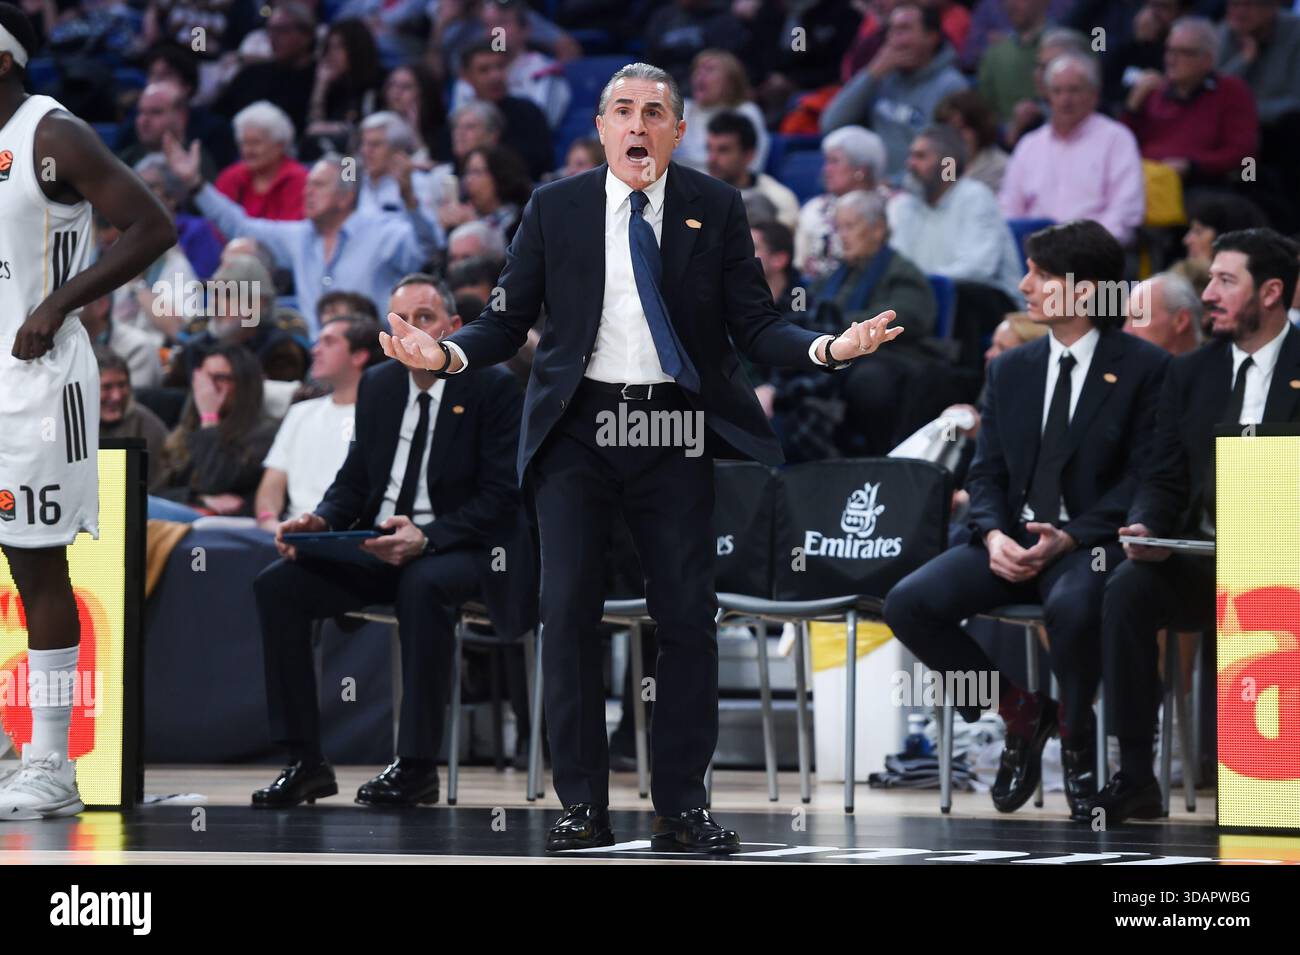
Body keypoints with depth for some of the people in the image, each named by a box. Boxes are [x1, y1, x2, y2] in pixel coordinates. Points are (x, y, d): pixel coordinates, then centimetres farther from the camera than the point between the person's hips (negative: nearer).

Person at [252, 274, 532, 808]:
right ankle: (305, 761, -14)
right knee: (278, 585, -16)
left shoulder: (492, 388, -6)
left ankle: (418, 765, -31)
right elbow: (354, 479, 16)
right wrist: (319, 521, -8)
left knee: (422, 586, -40)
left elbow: (500, 498, -12)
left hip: (459, 550, -6)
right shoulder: (378, 385, 11)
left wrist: (426, 538, -27)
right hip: (377, 546, 6)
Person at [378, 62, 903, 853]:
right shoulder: (555, 209, 5)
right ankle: (583, 803, 5)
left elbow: (754, 326, 2)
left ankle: (682, 806, 6)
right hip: (578, 430, 0)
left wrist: (828, 347, -17)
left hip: (676, 432, 0)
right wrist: (448, 354, -14)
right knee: (569, 615, -3)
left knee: (689, 617, -1)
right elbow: (509, 320, 5)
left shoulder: (716, 208, 5)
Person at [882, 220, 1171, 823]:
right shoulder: (1011, 371, 15)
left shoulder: (1143, 368, -2)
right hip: (1012, 541, 5)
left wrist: (1069, 538, -19)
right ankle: (1018, 709, 2)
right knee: (907, 604, -19)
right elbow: (986, 473, 13)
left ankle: (1075, 729, -10)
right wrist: (993, 535, -10)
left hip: (1089, 543, -5)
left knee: (1072, 607, -40)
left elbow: (1144, 478, -7)